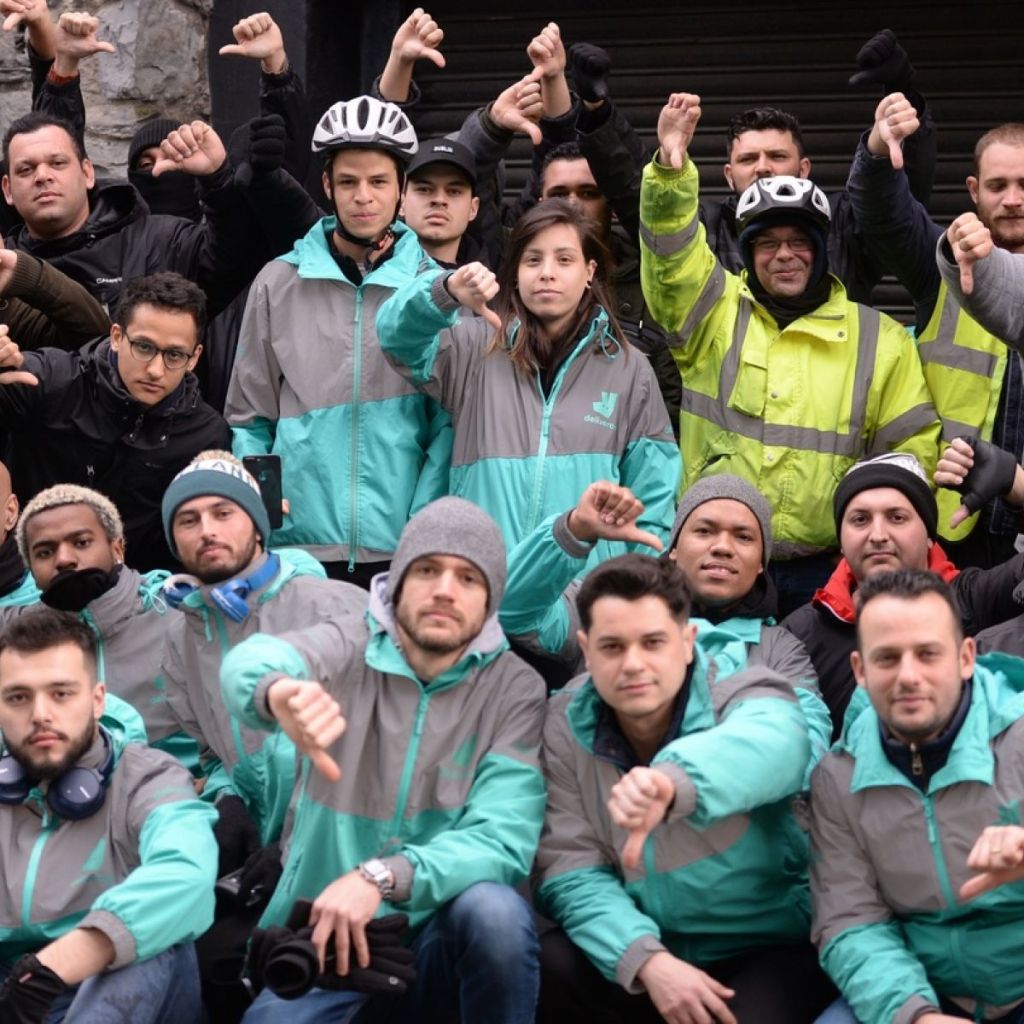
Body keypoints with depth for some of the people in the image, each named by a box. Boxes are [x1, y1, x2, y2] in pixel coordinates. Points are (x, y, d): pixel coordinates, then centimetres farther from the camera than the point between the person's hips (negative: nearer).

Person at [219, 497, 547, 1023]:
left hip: (438, 936, 0)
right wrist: (277, 690, -53)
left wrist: (382, 877, -34)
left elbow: (502, 838, -17)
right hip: (322, 930, 0)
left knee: (495, 908, -32)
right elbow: (249, 660, -27)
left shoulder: (515, 689, -4)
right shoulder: (344, 651, -3)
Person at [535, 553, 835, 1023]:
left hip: (771, 949, -3)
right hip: (647, 954, 3)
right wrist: (645, 959, -28)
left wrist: (675, 779, -63)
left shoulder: (744, 696, -14)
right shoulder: (564, 727, -3)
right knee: (538, 972, -22)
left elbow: (775, 742, -40)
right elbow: (571, 870, -9)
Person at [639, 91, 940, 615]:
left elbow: (911, 452, 8)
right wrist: (670, 168, -28)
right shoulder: (714, 313, 5)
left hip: (825, 571, 0)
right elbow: (670, 252, -12)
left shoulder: (881, 340, 6)